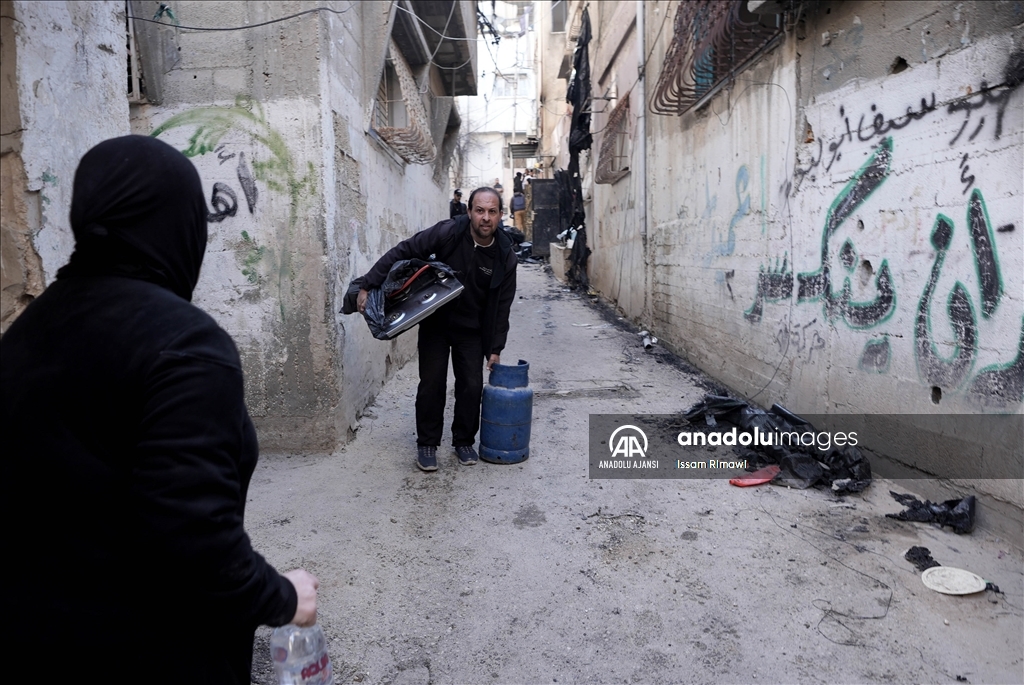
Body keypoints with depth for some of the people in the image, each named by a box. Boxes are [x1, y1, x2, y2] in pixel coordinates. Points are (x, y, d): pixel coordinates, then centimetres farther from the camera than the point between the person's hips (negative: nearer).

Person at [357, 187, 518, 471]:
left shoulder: (505, 256, -12)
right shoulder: (448, 232, -21)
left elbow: (501, 306, -5)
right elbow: (403, 252, -16)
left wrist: (495, 348, -5)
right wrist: (369, 285, -21)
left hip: (471, 328, 2)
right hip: (435, 322, -2)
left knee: (472, 385, 1)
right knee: (432, 384, -2)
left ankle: (464, 441, 22)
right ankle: (427, 444, 14)